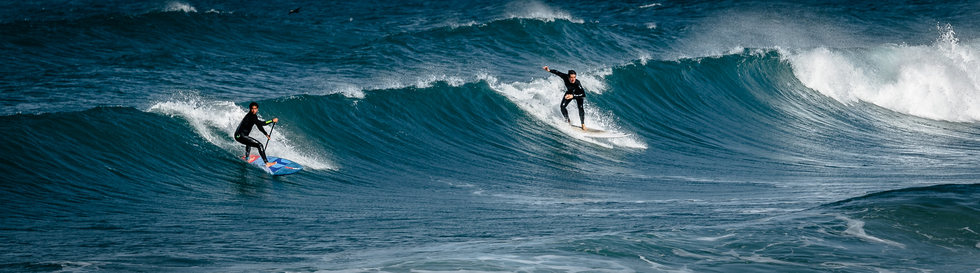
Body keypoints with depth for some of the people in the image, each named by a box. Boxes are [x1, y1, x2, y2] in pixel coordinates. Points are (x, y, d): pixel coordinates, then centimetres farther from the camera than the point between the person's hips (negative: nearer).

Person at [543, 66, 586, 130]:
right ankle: (567, 120, 9)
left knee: (580, 108, -22)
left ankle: (583, 124, -10)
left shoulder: (577, 83, -41)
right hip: (569, 92, 4)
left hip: (578, 94, -4)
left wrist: (573, 96, -54)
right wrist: (549, 70, -21)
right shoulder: (565, 77, -32)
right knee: (562, 106, -12)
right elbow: (558, 72, -14)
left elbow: (583, 94, -45)